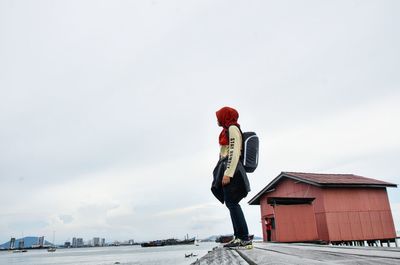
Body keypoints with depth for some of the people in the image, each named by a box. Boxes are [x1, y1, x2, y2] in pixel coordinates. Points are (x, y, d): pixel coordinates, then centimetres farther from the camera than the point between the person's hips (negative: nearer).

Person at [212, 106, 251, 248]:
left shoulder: (232, 128, -4)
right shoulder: (228, 130, 24)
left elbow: (234, 152, -16)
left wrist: (228, 173, -24)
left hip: (231, 168, -10)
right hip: (228, 168, 10)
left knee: (232, 203, -13)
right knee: (231, 203, 6)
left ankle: (245, 238, -13)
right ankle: (238, 237, 6)